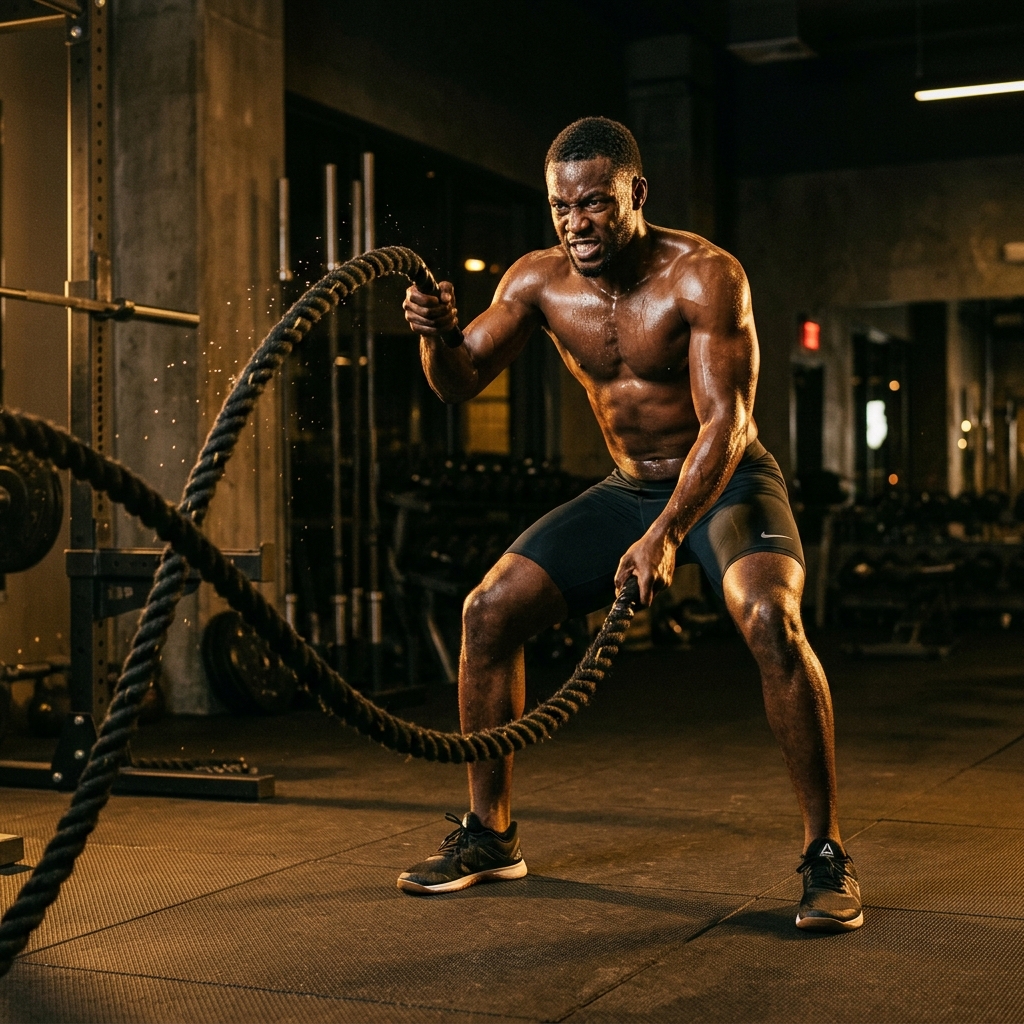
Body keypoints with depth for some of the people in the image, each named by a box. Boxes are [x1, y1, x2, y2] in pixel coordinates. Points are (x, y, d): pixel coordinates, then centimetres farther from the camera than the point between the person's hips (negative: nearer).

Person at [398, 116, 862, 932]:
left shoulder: (704, 276, -21)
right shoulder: (540, 282, -6)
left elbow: (725, 423, -28)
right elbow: (461, 385, -2)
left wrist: (667, 535, -41)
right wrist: (436, 337, -26)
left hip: (727, 483, -5)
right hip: (628, 489, 5)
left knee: (770, 621, -33)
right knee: (489, 612, -4)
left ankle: (827, 855, -18)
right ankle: (490, 836, 11)